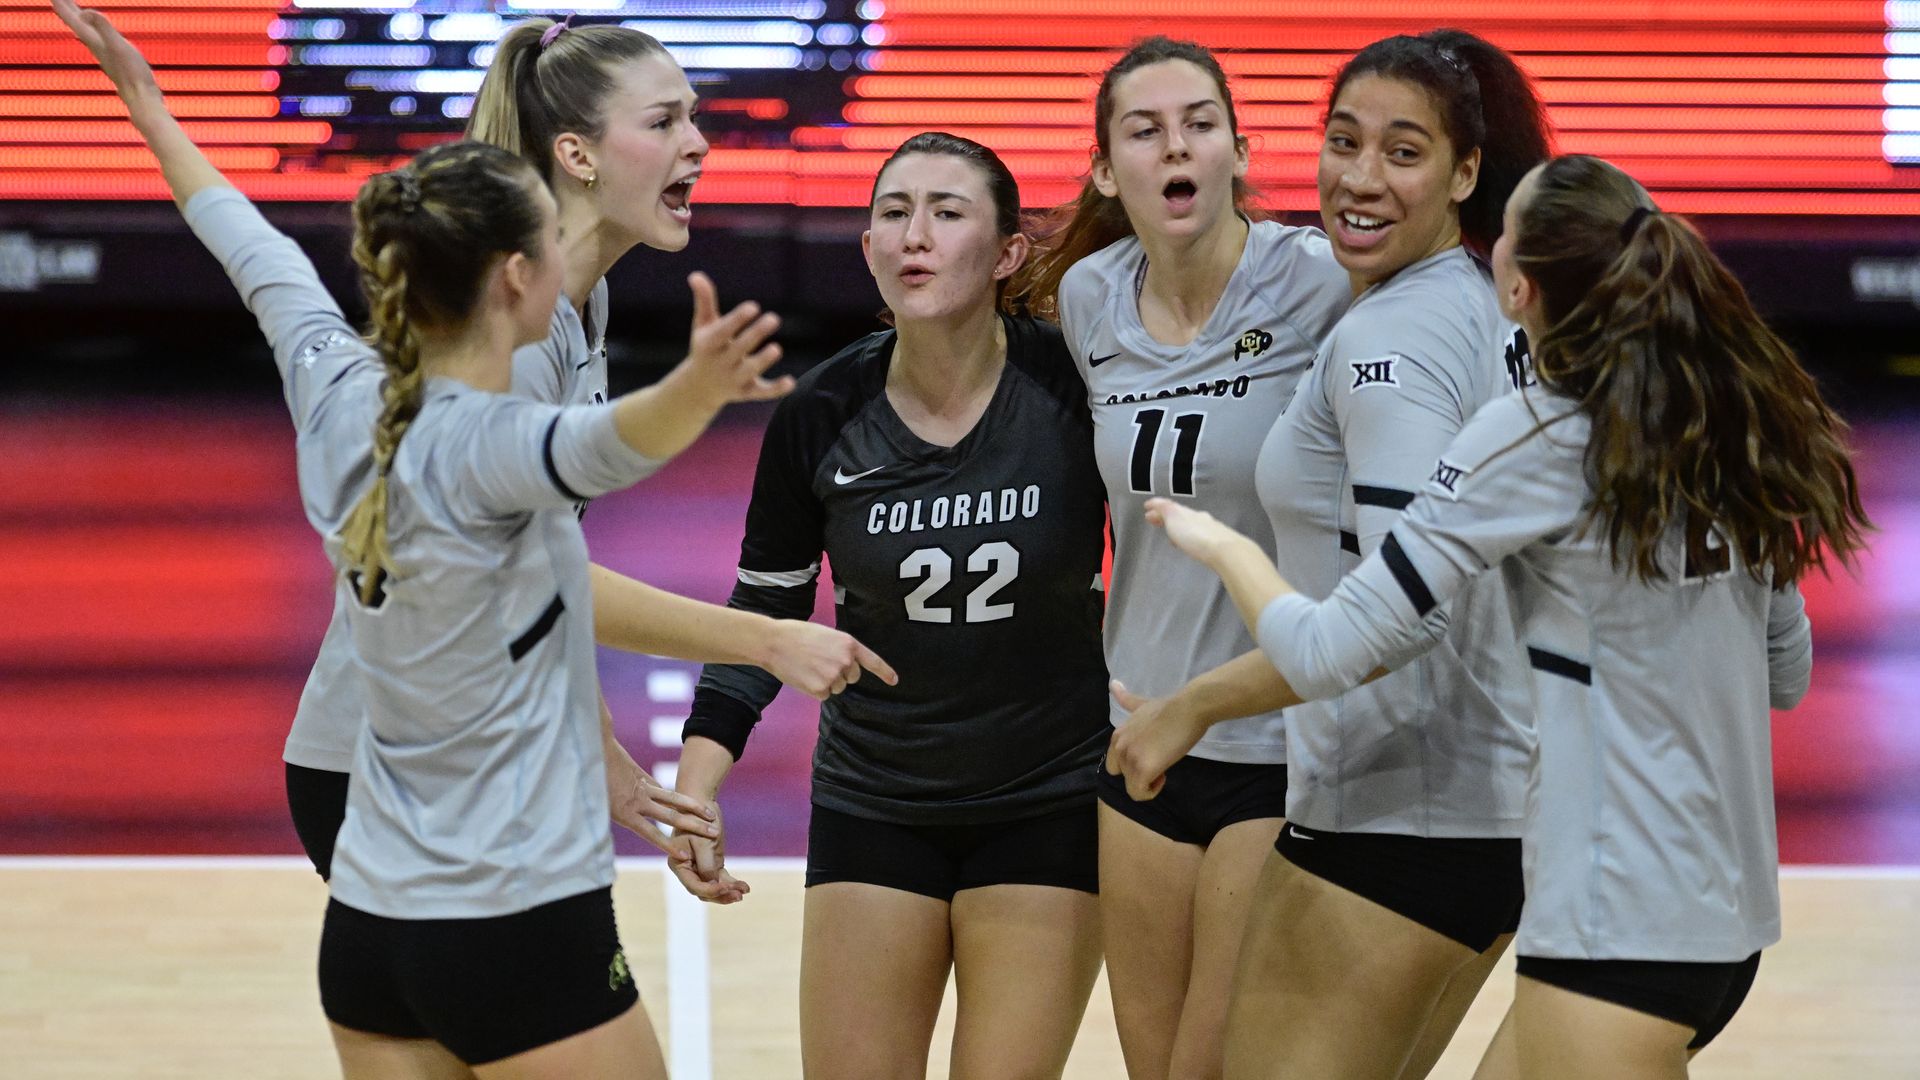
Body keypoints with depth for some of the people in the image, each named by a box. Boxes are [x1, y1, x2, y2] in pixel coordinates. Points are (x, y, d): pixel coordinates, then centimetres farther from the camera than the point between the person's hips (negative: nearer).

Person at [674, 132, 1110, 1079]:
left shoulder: (1073, 383, -14)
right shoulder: (822, 416, -8)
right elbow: (763, 612, 4)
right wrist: (695, 787, -7)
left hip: (1048, 806, -2)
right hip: (871, 810, 2)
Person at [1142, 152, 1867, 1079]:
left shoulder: (1536, 436, -14)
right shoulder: (1731, 426, 7)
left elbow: (1327, 654, -14)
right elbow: (1788, 672, 18)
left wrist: (1221, 544, 5)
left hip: (1622, 927, -8)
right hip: (1730, 906, 8)